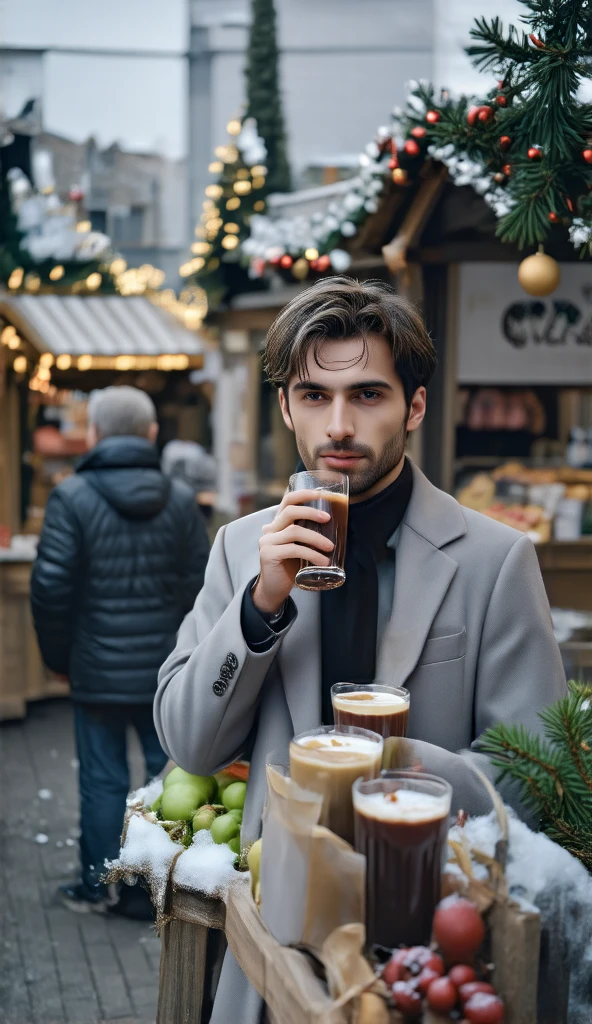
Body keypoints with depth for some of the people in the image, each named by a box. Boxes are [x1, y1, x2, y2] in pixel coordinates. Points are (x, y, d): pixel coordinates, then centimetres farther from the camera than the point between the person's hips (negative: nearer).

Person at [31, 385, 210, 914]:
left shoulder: (72, 498, -9)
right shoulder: (181, 499, 0)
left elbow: (51, 586, -10)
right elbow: (201, 585, 0)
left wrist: (59, 656, 3)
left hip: (99, 669, -2)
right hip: (167, 668, 2)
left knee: (103, 780, 8)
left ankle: (98, 886, 19)